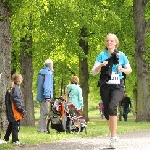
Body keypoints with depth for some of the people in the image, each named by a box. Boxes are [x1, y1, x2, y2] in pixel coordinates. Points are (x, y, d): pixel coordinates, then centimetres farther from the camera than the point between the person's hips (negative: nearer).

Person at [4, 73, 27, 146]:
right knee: (16, 126, -4)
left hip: (10, 111, 9)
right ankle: (15, 140, -1)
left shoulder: (10, 88, 12)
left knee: (11, 125, 19)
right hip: (15, 111, -9)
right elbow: (17, 101, -20)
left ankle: (6, 138, 27)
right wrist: (22, 110, -16)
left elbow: (7, 100, 16)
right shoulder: (16, 88, -16)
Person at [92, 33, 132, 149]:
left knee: (112, 106, -25)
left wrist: (122, 69, -8)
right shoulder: (102, 55, 4)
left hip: (118, 86, -2)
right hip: (105, 86, 2)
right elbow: (94, 72, 2)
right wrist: (101, 65, -17)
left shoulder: (121, 55, 4)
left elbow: (129, 70, 14)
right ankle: (114, 135, 27)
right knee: (107, 112, 5)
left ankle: (113, 137, -24)